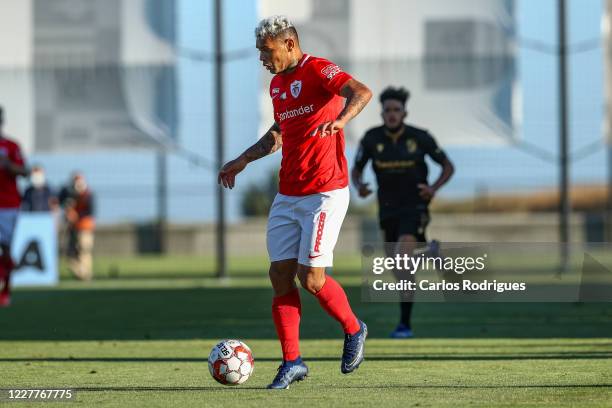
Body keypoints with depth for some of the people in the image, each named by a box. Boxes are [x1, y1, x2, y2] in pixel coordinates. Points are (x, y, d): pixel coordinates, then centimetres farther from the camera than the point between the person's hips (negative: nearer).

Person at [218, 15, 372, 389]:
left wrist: (340, 120, -48)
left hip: (324, 193, -8)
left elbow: (362, 92, -29)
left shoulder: (317, 70, -11)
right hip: (287, 196, 8)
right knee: (280, 275, 0)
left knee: (311, 278, -9)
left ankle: (354, 331, 18)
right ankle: (292, 362, 6)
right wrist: (243, 160, 27)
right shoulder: (277, 84, 15)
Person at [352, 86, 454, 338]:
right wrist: (359, 186, -19)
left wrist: (433, 189, -17)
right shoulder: (372, 138, -6)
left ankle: (405, 324, -15)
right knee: (399, 270, 12)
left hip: (414, 207, -4)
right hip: (388, 210, 4)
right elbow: (356, 170, 5)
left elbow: (448, 166, 1)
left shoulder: (419, 138, -10)